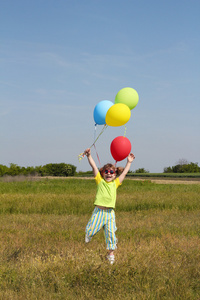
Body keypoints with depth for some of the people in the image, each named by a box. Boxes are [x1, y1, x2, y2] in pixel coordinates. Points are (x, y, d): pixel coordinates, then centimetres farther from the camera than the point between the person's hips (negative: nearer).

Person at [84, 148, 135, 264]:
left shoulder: (115, 183, 11)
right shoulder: (100, 181, 5)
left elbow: (124, 173, 20)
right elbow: (94, 167, -1)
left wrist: (129, 162, 23)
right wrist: (89, 156, -7)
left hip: (110, 212, 2)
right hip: (99, 211, -2)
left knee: (111, 233, 1)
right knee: (91, 230, -3)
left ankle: (111, 254, 14)